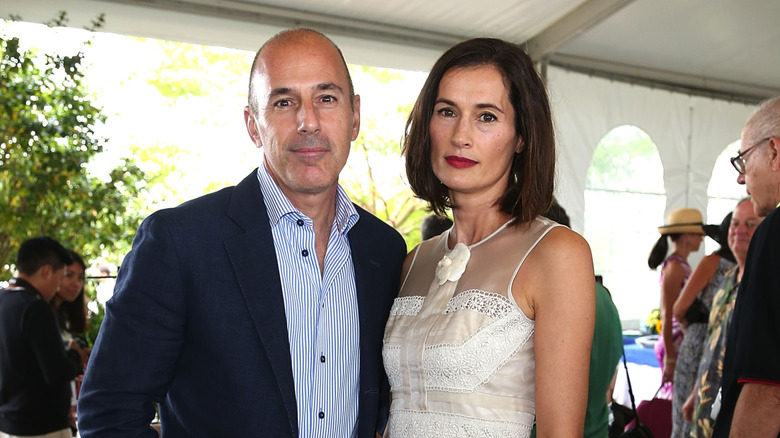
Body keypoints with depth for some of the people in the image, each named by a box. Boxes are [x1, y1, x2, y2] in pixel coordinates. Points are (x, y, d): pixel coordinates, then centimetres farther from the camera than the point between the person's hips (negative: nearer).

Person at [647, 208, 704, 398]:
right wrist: (670, 358, -18)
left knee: (668, 397, 10)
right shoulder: (674, 267, -12)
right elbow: (667, 316, -15)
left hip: (684, 344, 9)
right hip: (676, 346, -9)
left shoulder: (682, 265, 16)